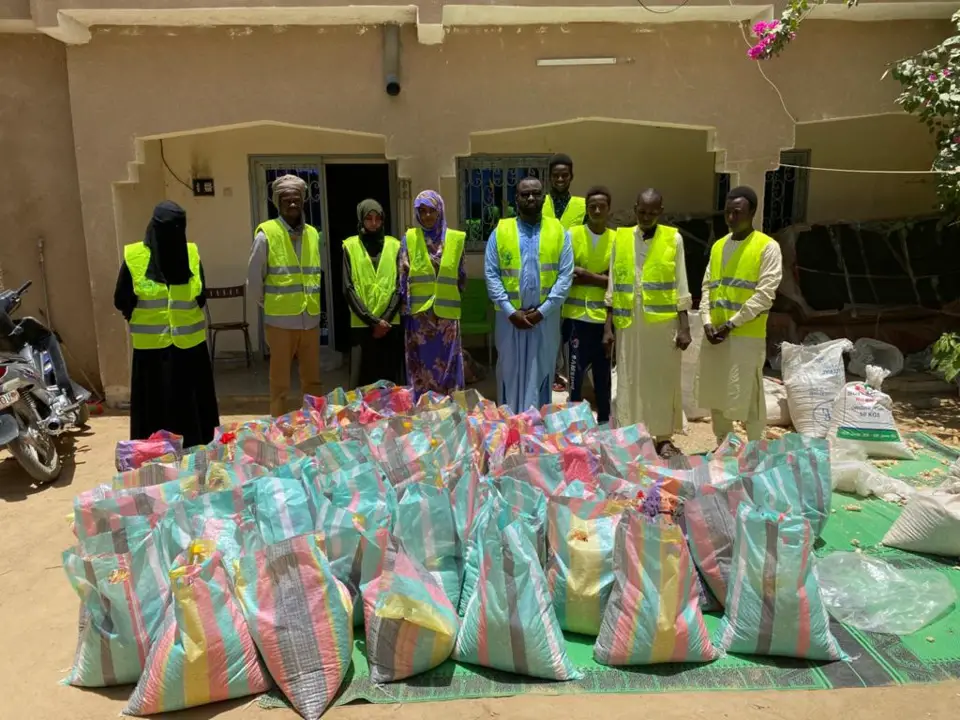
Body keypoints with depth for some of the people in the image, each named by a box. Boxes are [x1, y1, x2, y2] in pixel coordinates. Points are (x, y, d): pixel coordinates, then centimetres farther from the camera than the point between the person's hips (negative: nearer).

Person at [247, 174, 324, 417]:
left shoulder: (313, 234, 7)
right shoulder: (266, 234, -8)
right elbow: (253, 281, -3)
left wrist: (311, 303, 12)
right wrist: (271, 305, 5)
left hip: (311, 319, 4)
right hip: (280, 321, -4)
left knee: (313, 381, 13)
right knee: (280, 383, 6)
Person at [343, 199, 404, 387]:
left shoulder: (394, 246, 7)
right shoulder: (350, 246, 3)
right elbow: (349, 289, -2)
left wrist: (386, 319, -7)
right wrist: (372, 320, -10)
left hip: (391, 324, 2)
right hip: (361, 325, -1)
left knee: (391, 379, 5)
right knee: (362, 380, 0)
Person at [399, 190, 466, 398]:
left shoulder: (455, 239, 5)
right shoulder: (409, 239, 2)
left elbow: (461, 277, 10)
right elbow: (403, 278, 1)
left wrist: (452, 300, 7)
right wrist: (406, 307, -2)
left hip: (447, 314, 1)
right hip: (419, 314, -1)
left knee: (448, 367, 5)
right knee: (422, 367, 4)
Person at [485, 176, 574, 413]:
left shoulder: (559, 232, 2)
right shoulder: (500, 231, 2)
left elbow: (565, 276, -4)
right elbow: (491, 275, -4)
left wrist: (542, 311, -12)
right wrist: (511, 312, -12)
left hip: (546, 317, 0)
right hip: (510, 317, 0)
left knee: (541, 372, 10)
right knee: (510, 372, 9)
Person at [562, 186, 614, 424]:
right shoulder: (572, 235, -1)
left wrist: (588, 276, -10)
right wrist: (601, 278, -12)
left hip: (604, 317, 3)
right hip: (578, 315, -2)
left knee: (604, 374, 10)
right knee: (576, 373, -2)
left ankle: (604, 422, 22)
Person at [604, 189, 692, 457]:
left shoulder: (674, 238, 1)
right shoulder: (620, 238, 5)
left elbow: (681, 286, 1)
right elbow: (613, 287, 6)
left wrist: (684, 326, -4)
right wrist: (608, 327, 3)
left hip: (663, 322, -1)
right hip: (629, 322, 1)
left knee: (663, 379, 6)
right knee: (630, 380, 6)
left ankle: (664, 437, 18)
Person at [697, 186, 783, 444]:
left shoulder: (768, 247, -4)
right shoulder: (718, 246, 14)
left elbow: (765, 295, -11)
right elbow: (707, 287, 12)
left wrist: (731, 324, -15)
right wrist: (707, 322, -4)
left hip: (747, 335, -6)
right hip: (715, 333, 6)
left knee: (748, 398, -3)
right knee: (715, 395, 11)